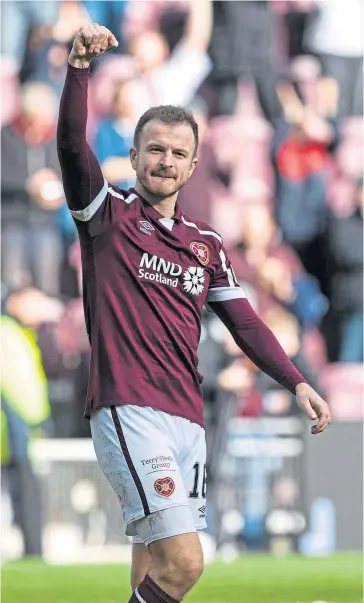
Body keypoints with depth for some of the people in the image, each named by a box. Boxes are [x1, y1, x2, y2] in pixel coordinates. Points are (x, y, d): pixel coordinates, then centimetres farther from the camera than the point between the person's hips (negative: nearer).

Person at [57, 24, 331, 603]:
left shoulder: (207, 244, 17)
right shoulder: (108, 214, 2)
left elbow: (244, 321, 18)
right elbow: (72, 144, -14)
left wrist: (296, 382, 4)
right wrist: (79, 66, -29)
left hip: (187, 417, 6)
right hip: (129, 411, -6)